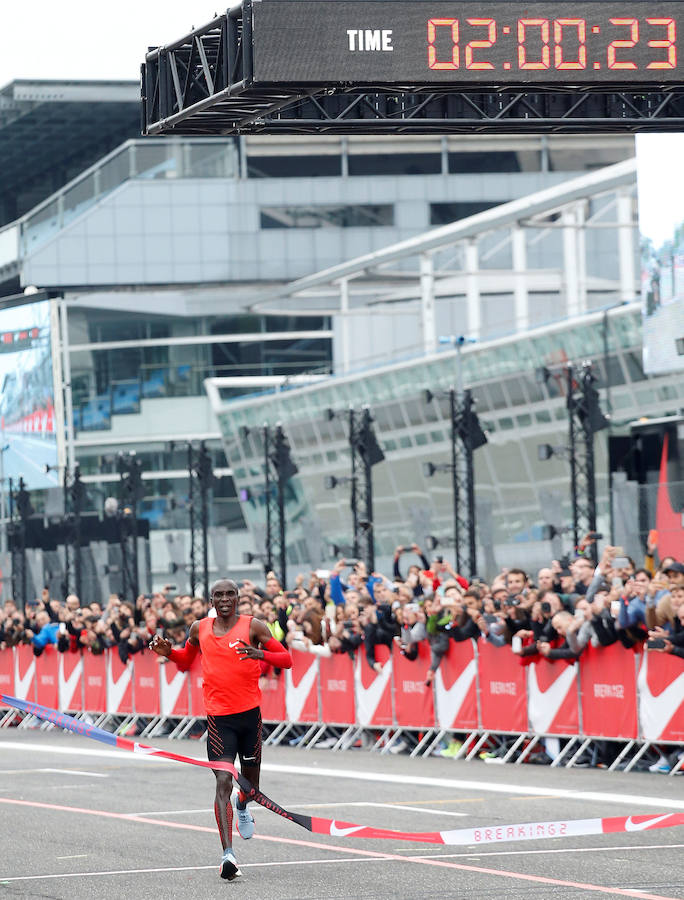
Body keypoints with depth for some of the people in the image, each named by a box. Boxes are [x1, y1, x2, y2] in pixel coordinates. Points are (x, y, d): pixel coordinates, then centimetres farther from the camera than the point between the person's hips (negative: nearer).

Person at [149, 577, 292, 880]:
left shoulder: (252, 626, -3)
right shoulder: (199, 629, 6)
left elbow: (286, 659, -4)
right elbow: (185, 660, 24)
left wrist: (261, 654, -23)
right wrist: (168, 652, 3)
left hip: (250, 712, 0)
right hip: (218, 716, 0)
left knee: (251, 779, 16)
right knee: (223, 781, -14)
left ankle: (242, 807, 55)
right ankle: (228, 854, -21)